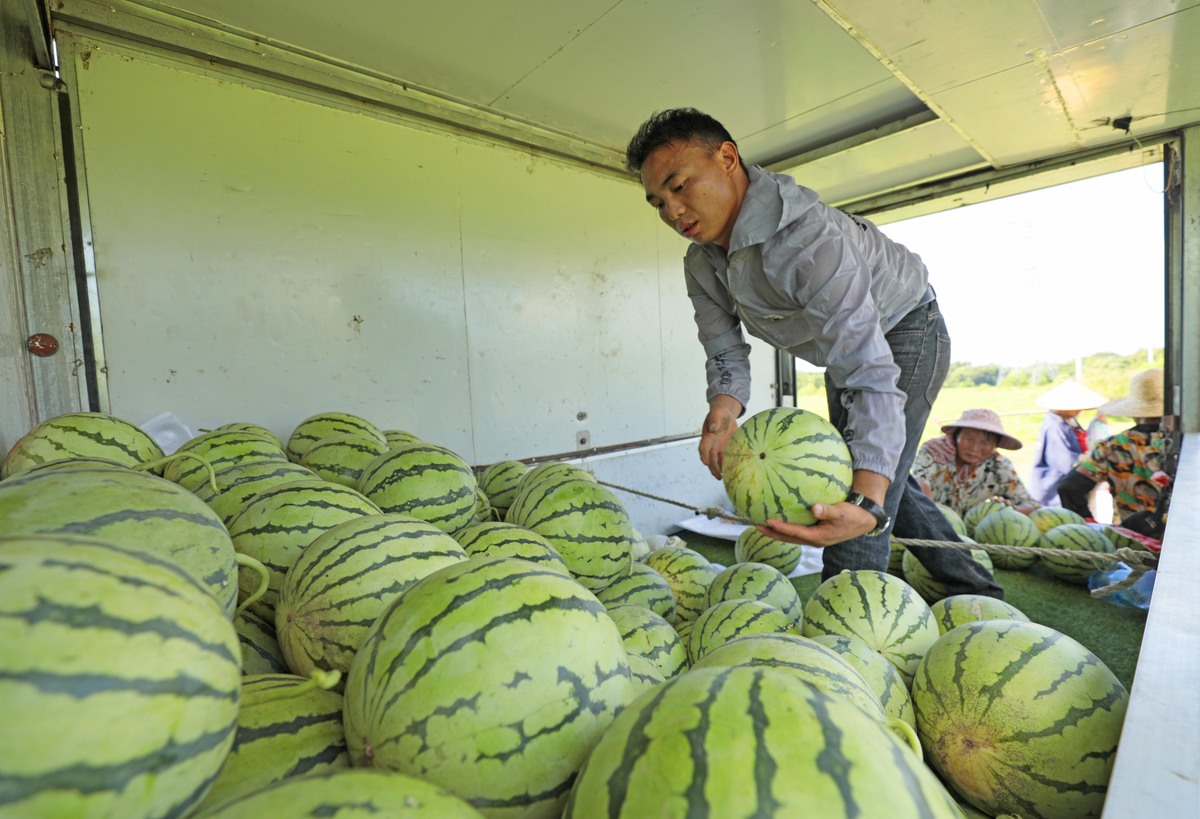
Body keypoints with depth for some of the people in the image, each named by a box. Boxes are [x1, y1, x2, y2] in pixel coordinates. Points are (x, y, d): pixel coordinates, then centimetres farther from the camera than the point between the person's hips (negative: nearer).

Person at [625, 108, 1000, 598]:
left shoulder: (807, 238, -40)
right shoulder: (701, 264, -14)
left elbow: (871, 374, -45)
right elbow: (726, 353, -11)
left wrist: (866, 504, -56)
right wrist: (723, 410, -35)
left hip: (904, 332, -8)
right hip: (846, 344, 8)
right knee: (886, 479, 20)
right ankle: (971, 587, 41)